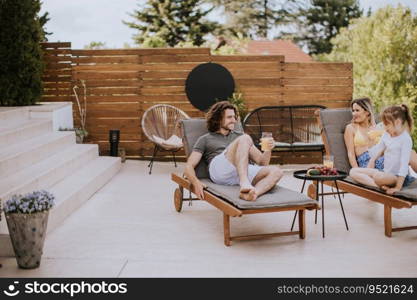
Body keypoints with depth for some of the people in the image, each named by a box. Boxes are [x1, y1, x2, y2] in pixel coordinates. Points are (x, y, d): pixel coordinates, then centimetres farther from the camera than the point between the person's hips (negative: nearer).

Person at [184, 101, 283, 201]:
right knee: (245, 139, -26)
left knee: (276, 171, -23)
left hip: (244, 172, 4)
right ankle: (245, 183, -46)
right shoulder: (205, 139, 22)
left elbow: (262, 162, 25)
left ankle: (252, 193, -51)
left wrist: (268, 150, 2)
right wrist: (196, 183, -12)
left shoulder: (240, 136, 32)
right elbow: (189, 166, 11)